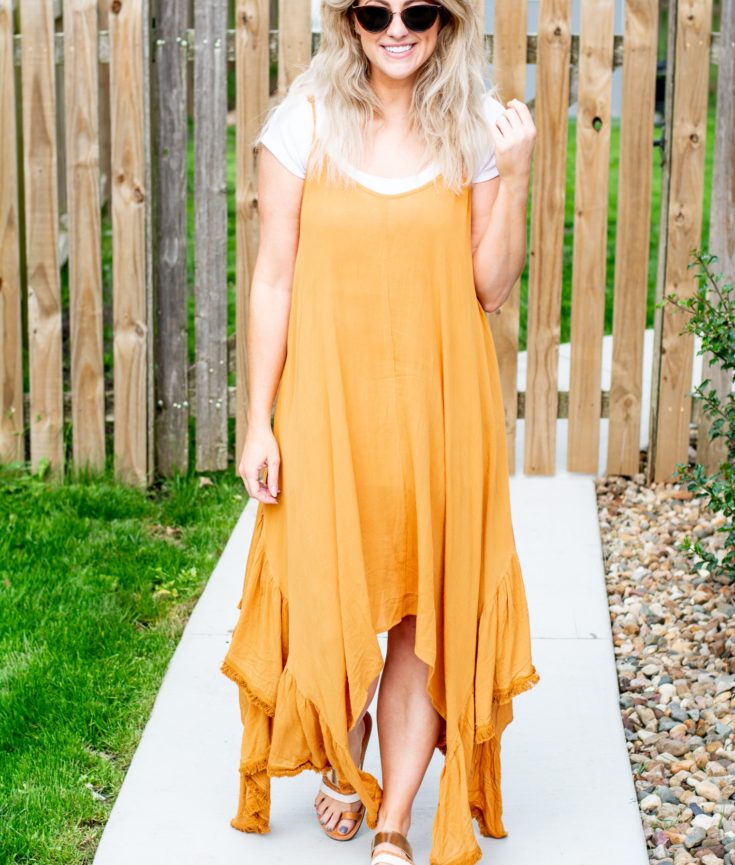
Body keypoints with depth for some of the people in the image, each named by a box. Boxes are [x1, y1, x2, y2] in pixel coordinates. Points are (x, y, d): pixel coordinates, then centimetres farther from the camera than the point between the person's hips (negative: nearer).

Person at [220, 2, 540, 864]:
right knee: (329, 599, 9)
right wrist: (258, 423, -4)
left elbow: (492, 290, 1)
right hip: (330, 402, -1)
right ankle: (344, 762, 39)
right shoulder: (305, 122, -3)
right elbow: (272, 281, -2)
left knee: (431, 607, 4)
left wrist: (514, 176, -12)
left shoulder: (474, 128, 1)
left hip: (441, 405, 1)